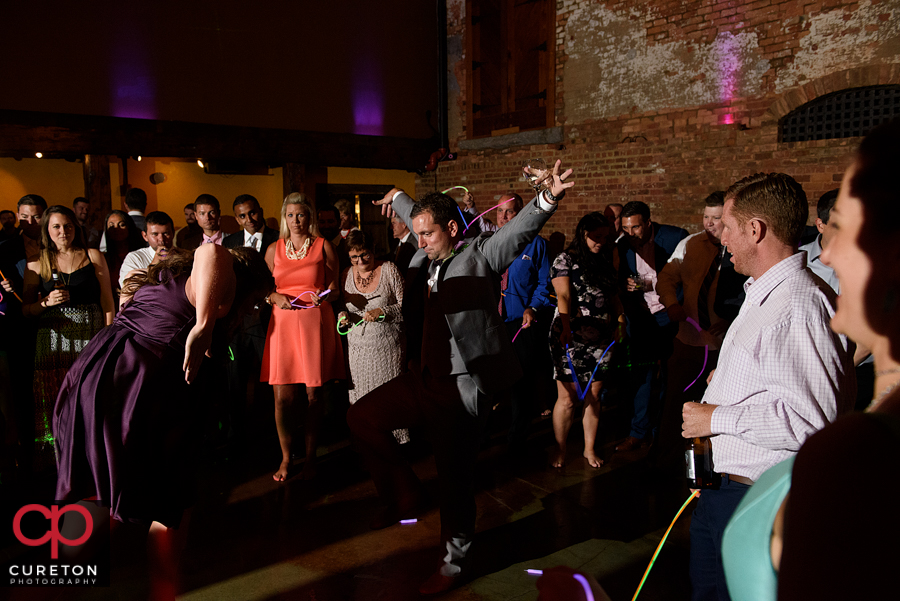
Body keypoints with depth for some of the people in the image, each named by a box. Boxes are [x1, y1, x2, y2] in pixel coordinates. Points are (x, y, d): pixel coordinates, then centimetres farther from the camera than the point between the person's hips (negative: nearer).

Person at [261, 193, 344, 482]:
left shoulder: (324, 246, 6)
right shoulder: (274, 249, 11)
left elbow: (335, 288, 7)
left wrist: (326, 295, -15)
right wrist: (275, 297, -6)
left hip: (316, 323, -1)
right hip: (283, 324, 2)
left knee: (314, 395, 2)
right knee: (282, 398, -1)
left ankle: (311, 456, 18)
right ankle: (286, 457, 17)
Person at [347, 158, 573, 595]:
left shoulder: (481, 255, -9)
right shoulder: (424, 256, 9)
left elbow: (522, 228, -24)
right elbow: (418, 216, 30)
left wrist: (549, 198, -42)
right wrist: (398, 198, 47)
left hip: (462, 387, -7)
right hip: (422, 379, 8)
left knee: (455, 479, 3)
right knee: (362, 417, 13)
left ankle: (454, 561, 25)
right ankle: (404, 495, 29)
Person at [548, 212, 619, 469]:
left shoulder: (604, 260, 15)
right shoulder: (565, 260, -3)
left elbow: (612, 296, 21)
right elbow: (564, 296, -16)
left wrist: (619, 320, 8)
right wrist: (566, 328, -27)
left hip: (601, 338, 5)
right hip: (571, 338, -5)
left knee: (594, 397, 9)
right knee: (567, 398, -2)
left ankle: (590, 449, 24)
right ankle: (560, 449, 16)